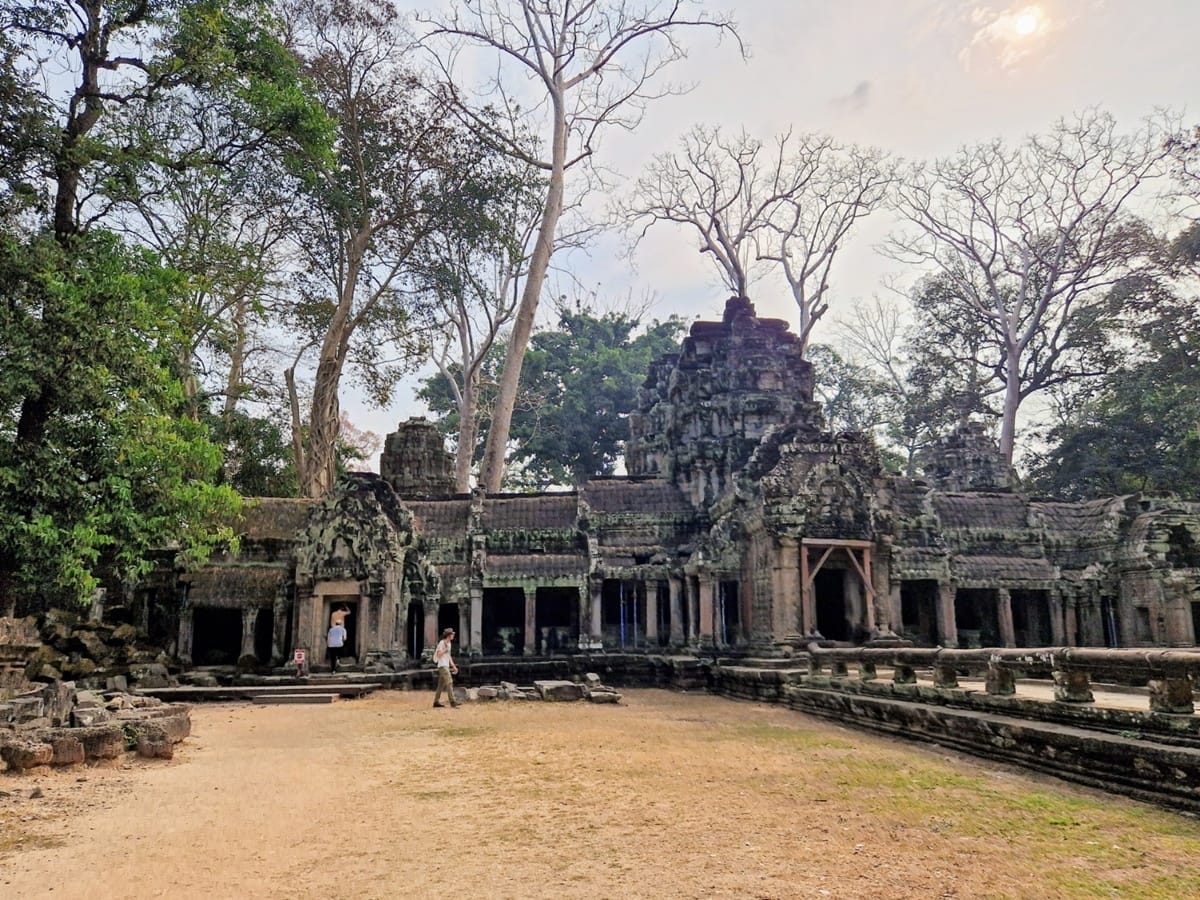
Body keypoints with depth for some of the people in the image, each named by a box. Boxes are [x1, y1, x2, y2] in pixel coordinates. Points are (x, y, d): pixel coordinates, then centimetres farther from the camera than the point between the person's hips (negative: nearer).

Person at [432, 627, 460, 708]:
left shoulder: (449, 643, 17)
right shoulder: (442, 643, -10)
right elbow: (438, 654, -17)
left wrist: (454, 666, 21)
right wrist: (446, 649, -17)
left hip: (446, 666, 9)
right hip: (442, 666, -9)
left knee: (441, 685, 10)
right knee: (449, 682, -16)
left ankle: (436, 701, 15)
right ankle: (452, 701, -20)